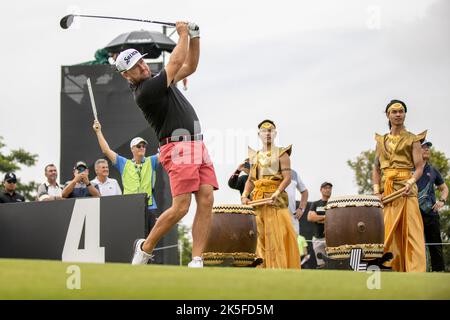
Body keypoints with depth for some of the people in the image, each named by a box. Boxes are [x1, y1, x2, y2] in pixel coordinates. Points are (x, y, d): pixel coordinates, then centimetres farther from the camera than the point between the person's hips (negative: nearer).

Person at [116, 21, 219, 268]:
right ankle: (145, 247, 7)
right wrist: (183, 35, 6)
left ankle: (196, 261, -10)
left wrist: (195, 36, 14)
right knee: (180, 207, -16)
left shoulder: (156, 81, 18)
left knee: (206, 200, -7)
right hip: (178, 148, -8)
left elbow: (189, 67, 26)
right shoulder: (144, 92, -11)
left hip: (198, 146, 8)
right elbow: (176, 63, -8)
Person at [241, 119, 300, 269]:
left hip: (276, 200, -5)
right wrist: (245, 195, -1)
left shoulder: (281, 154, 2)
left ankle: (279, 269, -11)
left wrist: (276, 194, -22)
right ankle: (263, 269, 9)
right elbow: (250, 179, 16)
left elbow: (287, 178, -8)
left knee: (277, 235, -11)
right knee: (261, 236, 5)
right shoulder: (255, 156, 18)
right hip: (259, 200, 5)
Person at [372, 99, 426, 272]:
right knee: (389, 234, -2)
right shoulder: (381, 141, 18)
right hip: (386, 191, 4)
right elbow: (376, 169, 15)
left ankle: (416, 272, -17)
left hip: (406, 191, -4)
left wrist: (410, 182, -20)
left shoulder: (412, 140, 7)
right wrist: (376, 191, 0)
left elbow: (419, 167, 0)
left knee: (411, 232, -12)